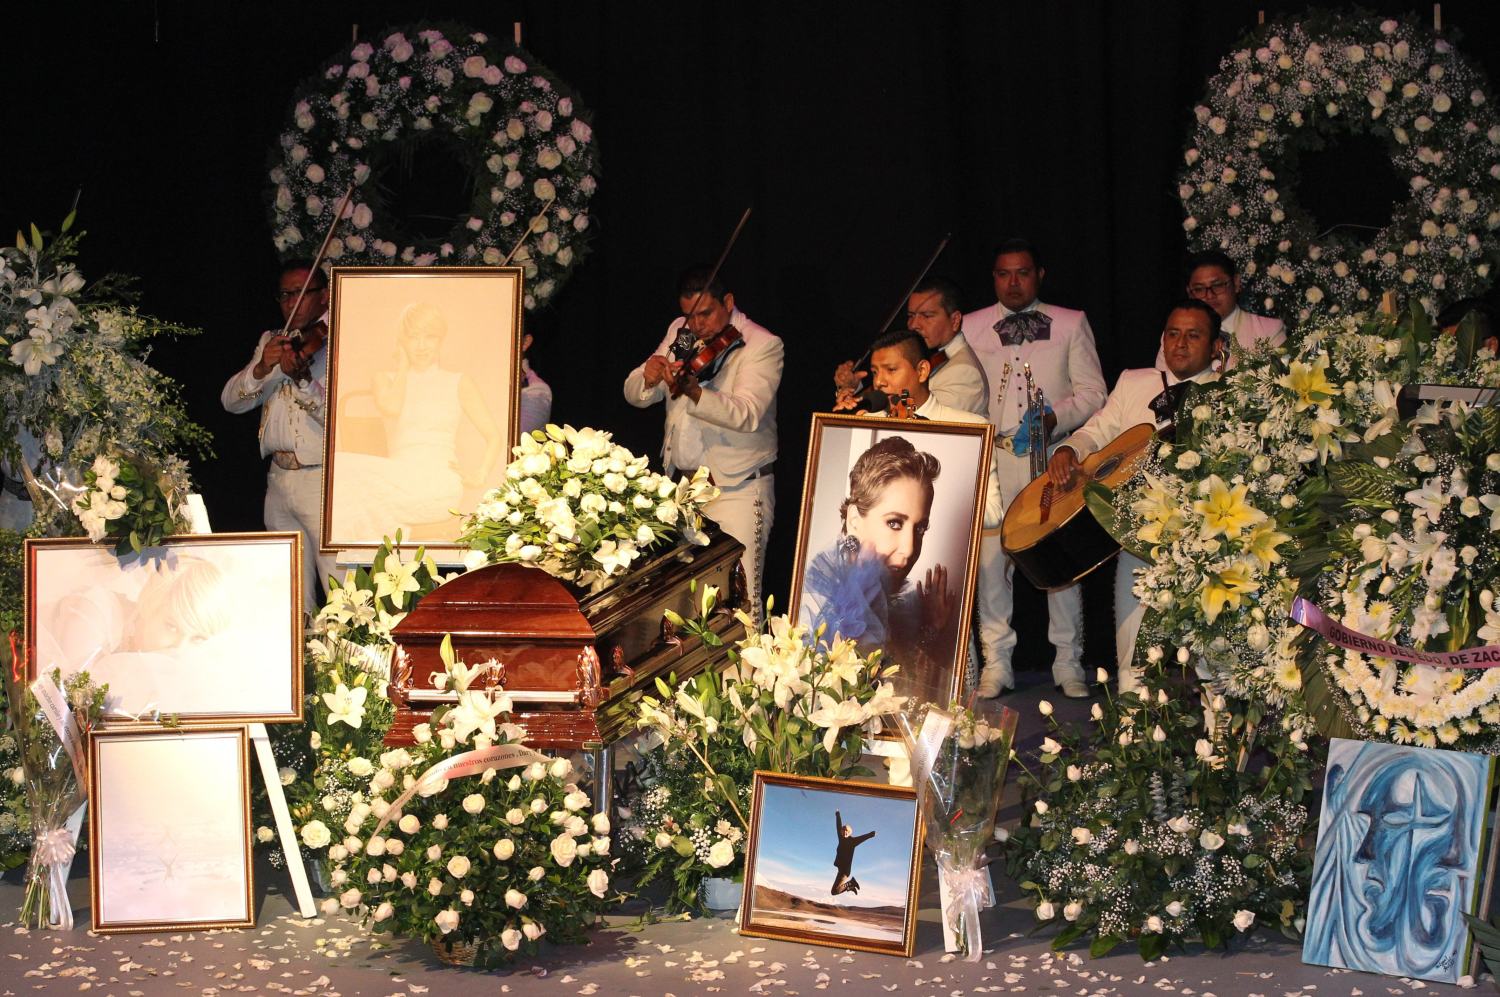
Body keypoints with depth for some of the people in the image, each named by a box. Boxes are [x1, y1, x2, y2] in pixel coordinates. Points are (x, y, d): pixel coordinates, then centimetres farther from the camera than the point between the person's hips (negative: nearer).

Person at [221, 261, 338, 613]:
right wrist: (261, 369, -12)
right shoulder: (271, 340, 17)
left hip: (325, 482, -6)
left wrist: (302, 379, -32)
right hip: (279, 481, 6)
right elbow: (231, 400, 7)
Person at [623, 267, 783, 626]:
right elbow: (634, 395, 7)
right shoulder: (679, 333, 9)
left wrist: (692, 392, -41)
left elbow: (746, 414, -25)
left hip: (736, 489, -5)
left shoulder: (762, 345, -10)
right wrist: (648, 378, -17)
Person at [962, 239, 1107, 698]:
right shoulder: (971, 327, 14)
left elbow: (1092, 392, 6)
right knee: (990, 560, -5)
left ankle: (1068, 663, 7)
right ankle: (997, 663, 3)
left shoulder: (1071, 324, 11)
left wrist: (1054, 418, -12)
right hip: (993, 457, 1)